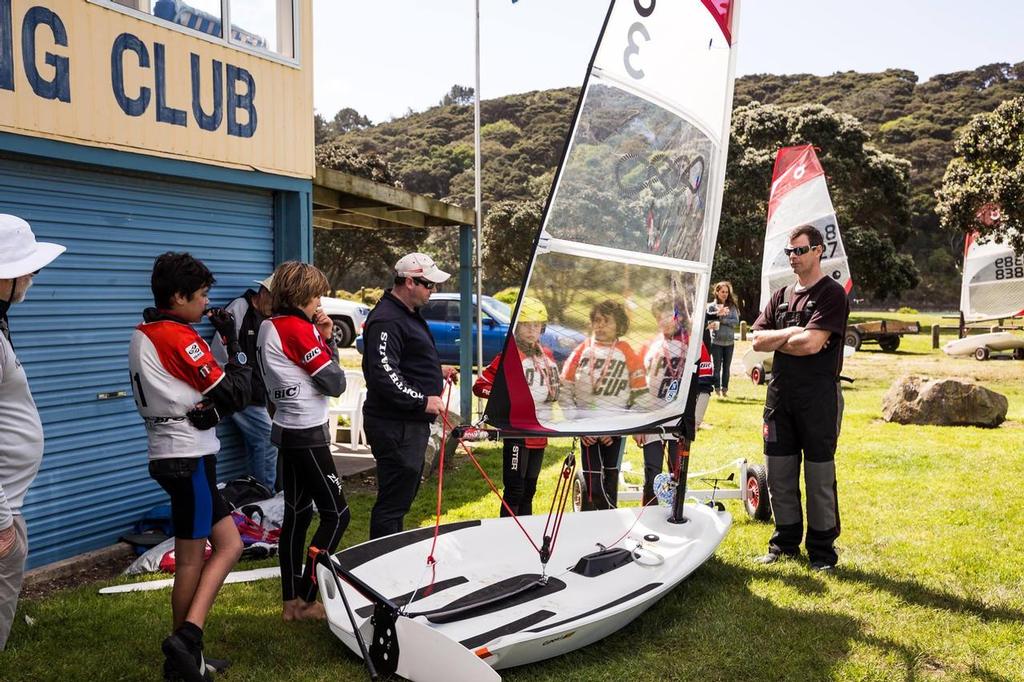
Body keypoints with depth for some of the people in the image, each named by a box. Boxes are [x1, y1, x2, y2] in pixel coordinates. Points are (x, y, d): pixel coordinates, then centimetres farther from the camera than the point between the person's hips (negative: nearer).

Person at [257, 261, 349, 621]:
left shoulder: (270, 326, 12)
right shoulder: (298, 328, -16)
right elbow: (335, 383, -13)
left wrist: (325, 338, 2)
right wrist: (323, 339, 1)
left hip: (290, 430, 10)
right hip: (308, 433, -10)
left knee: (297, 514, 13)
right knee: (336, 513, -2)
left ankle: (291, 601, 20)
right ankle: (307, 600, 3)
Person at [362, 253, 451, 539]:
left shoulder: (409, 315, 17)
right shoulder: (386, 320, -18)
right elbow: (383, 375, -26)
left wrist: (436, 372, 19)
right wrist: (422, 400, -23)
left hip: (412, 422, 11)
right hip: (395, 426, -11)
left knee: (405, 493, 20)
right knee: (394, 499, -6)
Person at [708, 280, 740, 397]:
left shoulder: (732, 306, 5)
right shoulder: (711, 306, -1)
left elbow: (736, 322, -4)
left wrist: (722, 320, -14)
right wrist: (718, 313, -28)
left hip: (729, 341, 3)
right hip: (716, 341, -2)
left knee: (726, 367, 8)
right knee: (717, 366, 0)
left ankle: (725, 389, 16)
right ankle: (717, 389, 8)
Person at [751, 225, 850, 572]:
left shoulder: (831, 294, -5)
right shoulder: (781, 296, 15)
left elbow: (811, 344, -19)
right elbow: (757, 340, 5)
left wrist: (776, 340, -5)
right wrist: (791, 332, -9)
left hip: (818, 396, -6)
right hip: (780, 394, 6)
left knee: (820, 476, 2)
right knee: (779, 474, 11)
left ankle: (822, 549, 14)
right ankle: (785, 541, 25)